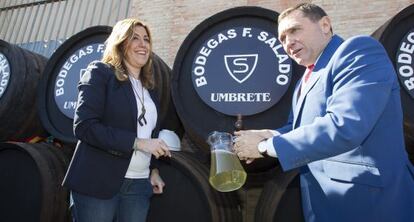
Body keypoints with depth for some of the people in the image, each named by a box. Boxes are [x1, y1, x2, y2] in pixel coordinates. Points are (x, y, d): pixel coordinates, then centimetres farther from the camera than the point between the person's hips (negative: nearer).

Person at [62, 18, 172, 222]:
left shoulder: (149, 88, 14)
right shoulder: (100, 72, -5)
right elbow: (84, 126, -15)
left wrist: (154, 169, 9)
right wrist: (137, 142, -19)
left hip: (139, 184, 6)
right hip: (98, 182, -5)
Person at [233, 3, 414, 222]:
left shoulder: (358, 50, -13)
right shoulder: (306, 79, 14)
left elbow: (343, 127, -27)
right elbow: (298, 127, 18)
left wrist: (265, 146, -19)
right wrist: (271, 136, -4)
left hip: (365, 200, -8)